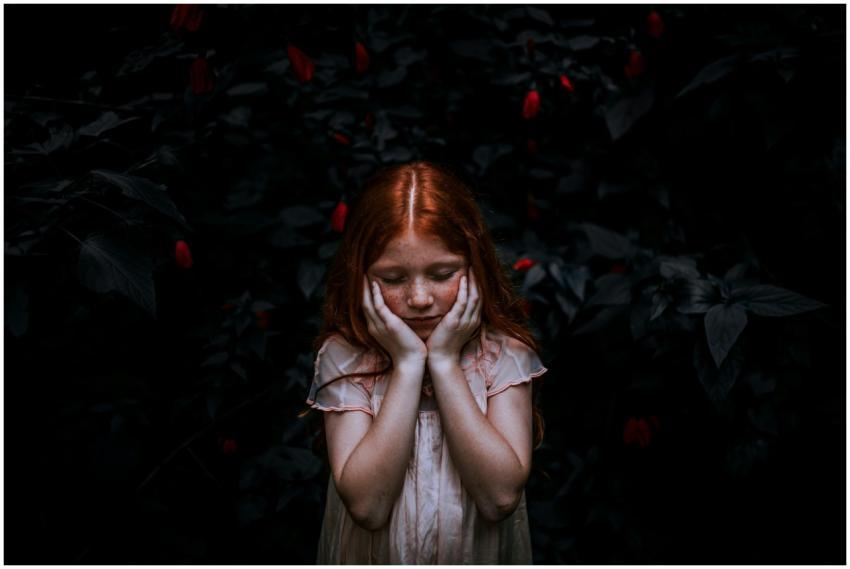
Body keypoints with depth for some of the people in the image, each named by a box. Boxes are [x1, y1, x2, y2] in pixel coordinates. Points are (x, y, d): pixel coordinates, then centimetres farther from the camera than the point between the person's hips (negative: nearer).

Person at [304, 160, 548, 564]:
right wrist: (407, 364, -15)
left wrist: (444, 361, -14)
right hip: (374, 558, 0)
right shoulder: (343, 356, -5)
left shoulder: (504, 352, -4)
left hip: (483, 556, 1)